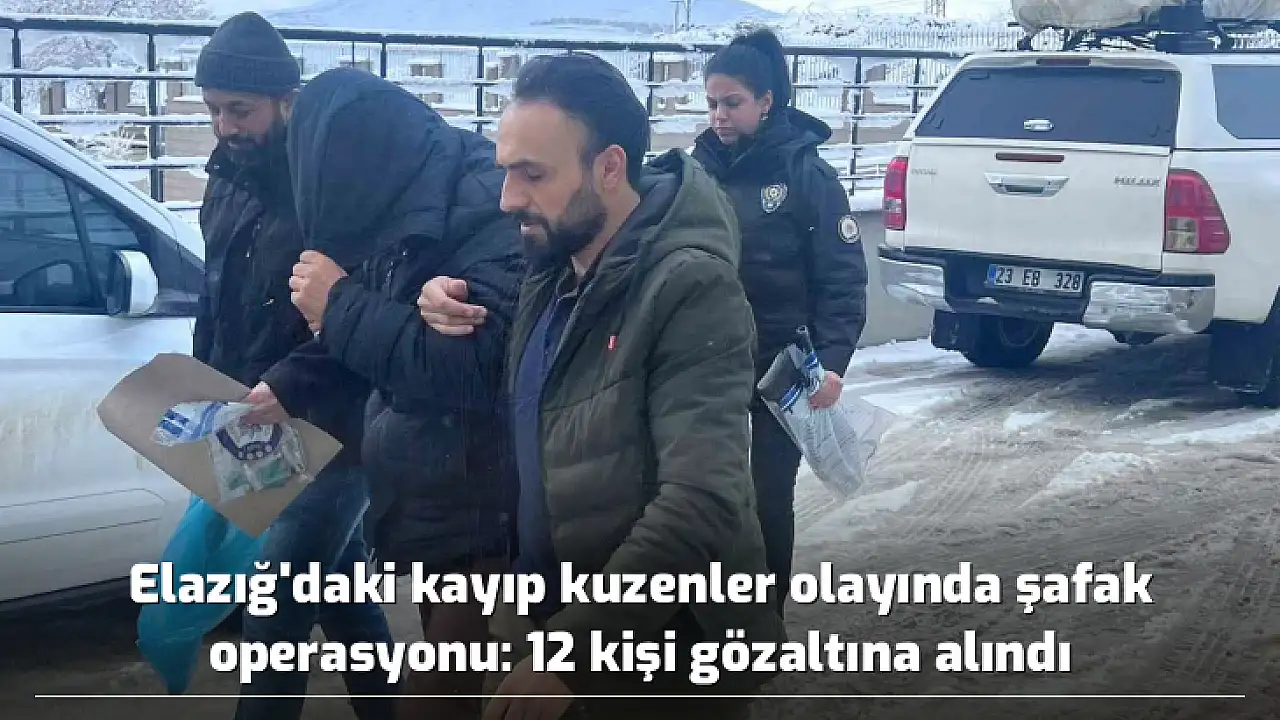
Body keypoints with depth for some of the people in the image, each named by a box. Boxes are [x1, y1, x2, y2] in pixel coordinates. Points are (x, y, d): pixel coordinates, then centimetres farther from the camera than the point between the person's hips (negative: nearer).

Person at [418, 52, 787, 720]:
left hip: (665, 660, -7)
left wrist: (571, 651, -30)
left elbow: (700, 505, -29)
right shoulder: (552, 269, 3)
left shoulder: (689, 287, -21)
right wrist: (456, 317, -2)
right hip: (552, 613, 7)